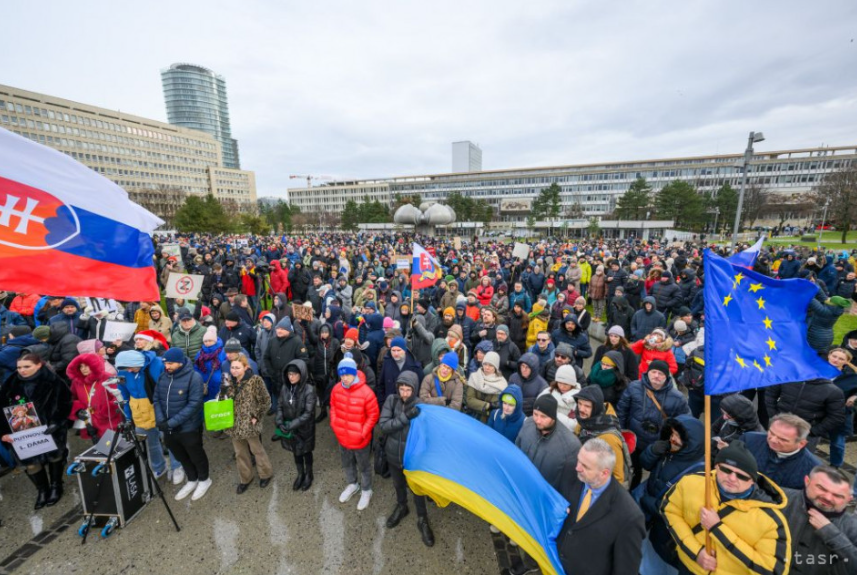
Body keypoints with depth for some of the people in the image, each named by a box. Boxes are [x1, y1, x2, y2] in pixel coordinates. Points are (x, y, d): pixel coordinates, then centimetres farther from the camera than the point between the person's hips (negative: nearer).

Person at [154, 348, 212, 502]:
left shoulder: (194, 377, -21)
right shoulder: (163, 376, -4)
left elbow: (194, 404, -22)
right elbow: (156, 399, 2)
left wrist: (171, 422, -24)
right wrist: (160, 420, -12)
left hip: (189, 428, -5)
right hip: (168, 429, 6)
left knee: (196, 456, 15)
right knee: (181, 457, 24)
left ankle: (204, 480, 40)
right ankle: (192, 480, 47)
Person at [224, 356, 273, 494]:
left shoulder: (255, 380, -17)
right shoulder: (229, 381, -1)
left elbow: (266, 401, -12)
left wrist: (257, 416, -13)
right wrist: (224, 389, -11)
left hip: (249, 423, -5)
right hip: (234, 424, 5)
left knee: (257, 450, 13)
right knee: (240, 453, 20)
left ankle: (266, 474, 36)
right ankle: (245, 478, 41)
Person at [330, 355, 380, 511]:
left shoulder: (366, 392, -27)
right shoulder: (336, 389, -12)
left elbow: (373, 415, -17)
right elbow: (333, 407, 7)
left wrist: (363, 432, -18)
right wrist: (334, 424, -1)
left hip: (360, 440, -5)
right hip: (342, 437, 5)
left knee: (364, 466, 18)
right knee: (347, 464, 28)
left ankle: (366, 490, 43)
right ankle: (352, 485, 54)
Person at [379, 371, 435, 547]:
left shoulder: (420, 406, -20)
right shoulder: (391, 400, -15)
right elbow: (383, 425, -22)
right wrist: (405, 417, -33)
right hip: (393, 453, 3)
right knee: (398, 484, 26)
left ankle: (422, 520, 40)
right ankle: (401, 507, 55)